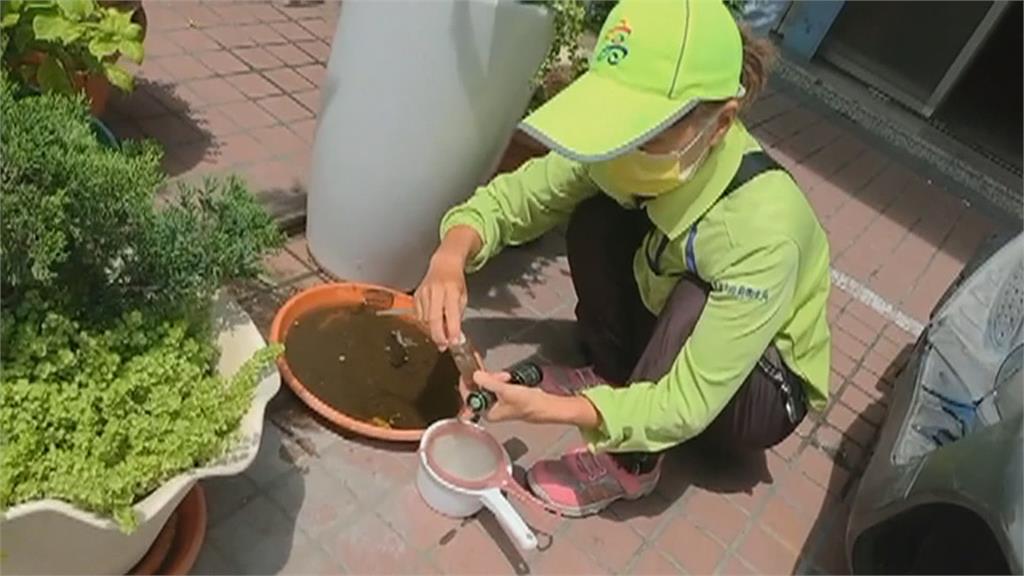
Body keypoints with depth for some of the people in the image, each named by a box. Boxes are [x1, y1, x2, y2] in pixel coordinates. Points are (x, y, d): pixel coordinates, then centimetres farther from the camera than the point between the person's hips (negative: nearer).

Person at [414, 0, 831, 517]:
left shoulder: (761, 229, -38)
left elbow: (687, 403, -35)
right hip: (675, 347, 4)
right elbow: (511, 199, -15)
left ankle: (631, 462, -13)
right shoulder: (632, 139, -23)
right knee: (595, 221, -19)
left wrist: (543, 408, -42)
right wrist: (452, 253, -36)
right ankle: (615, 376, 2)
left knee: (695, 295, -36)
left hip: (763, 393, -4)